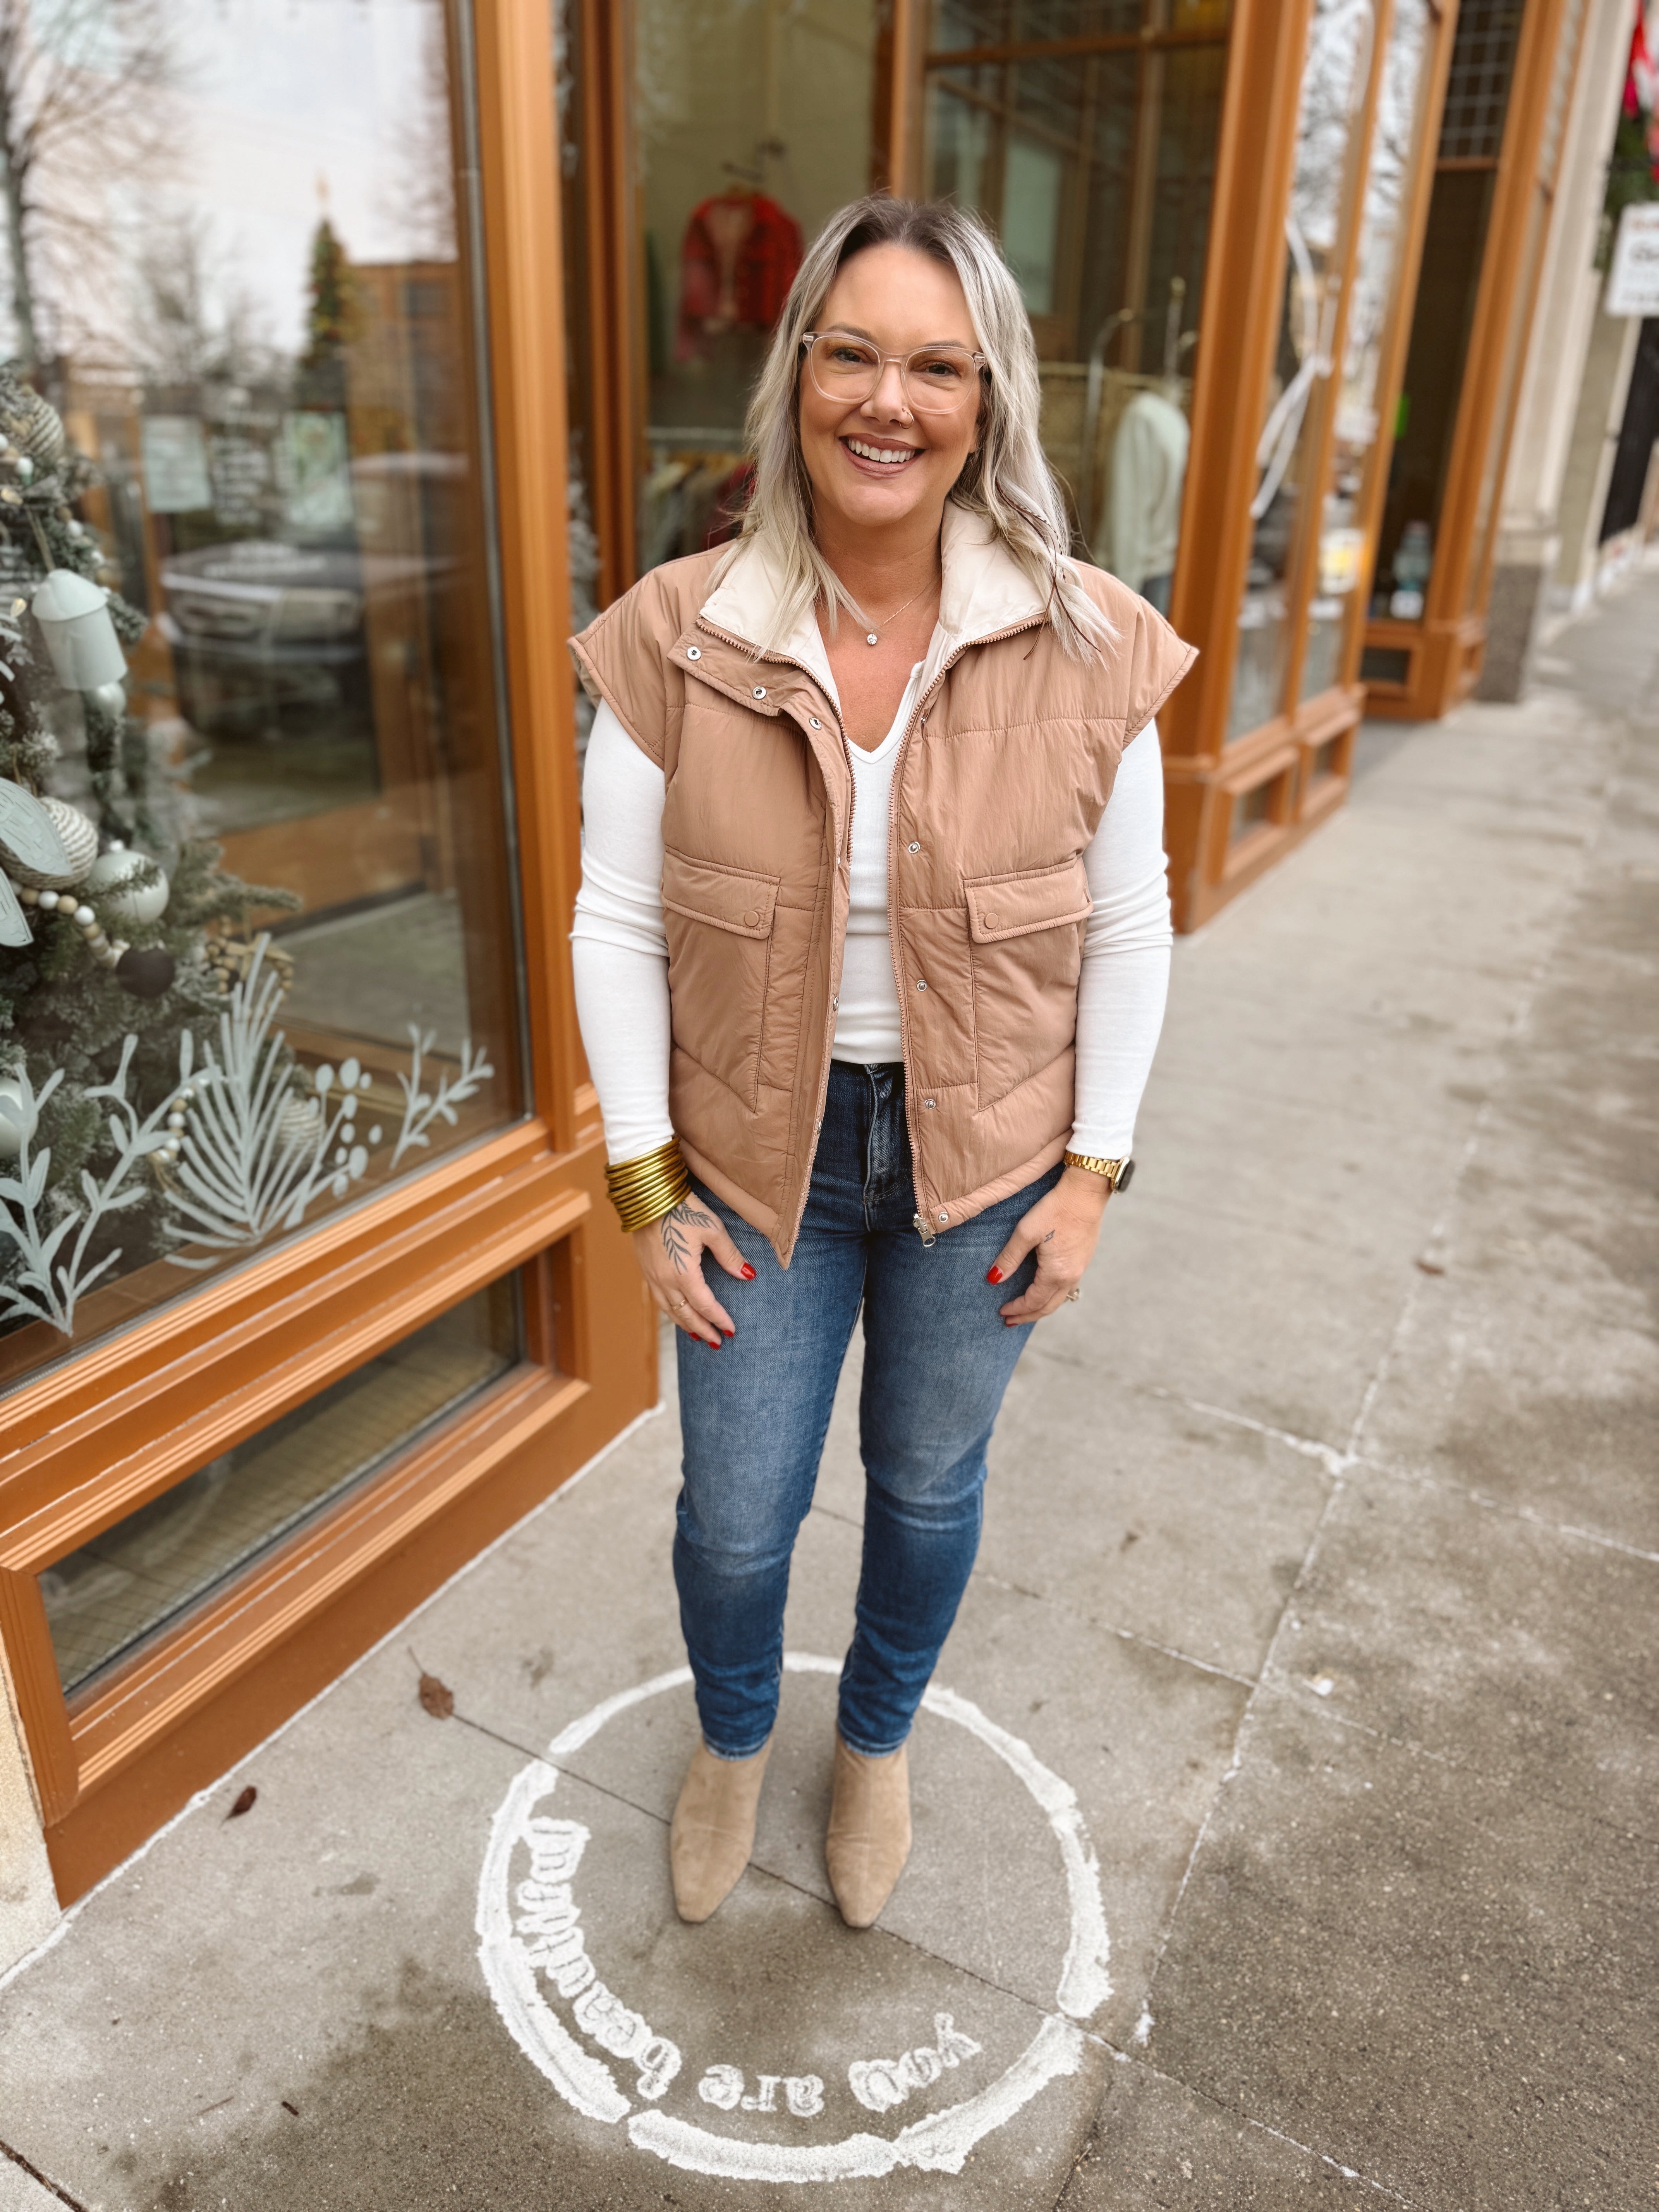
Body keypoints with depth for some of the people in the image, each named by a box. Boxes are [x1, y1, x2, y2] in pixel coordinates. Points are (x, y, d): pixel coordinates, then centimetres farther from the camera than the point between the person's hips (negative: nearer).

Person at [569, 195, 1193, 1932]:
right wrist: (649, 1185, -6)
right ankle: (733, 1740, 50)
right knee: (734, 1517, 13)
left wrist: (1090, 1169, -4)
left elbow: (1126, 932, -2)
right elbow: (618, 927, -6)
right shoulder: (677, 638, -12)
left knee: (928, 1486, 20)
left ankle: (877, 1743, 53)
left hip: (987, 1155, 1)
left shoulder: (1087, 646, -11)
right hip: (758, 1154, 0)